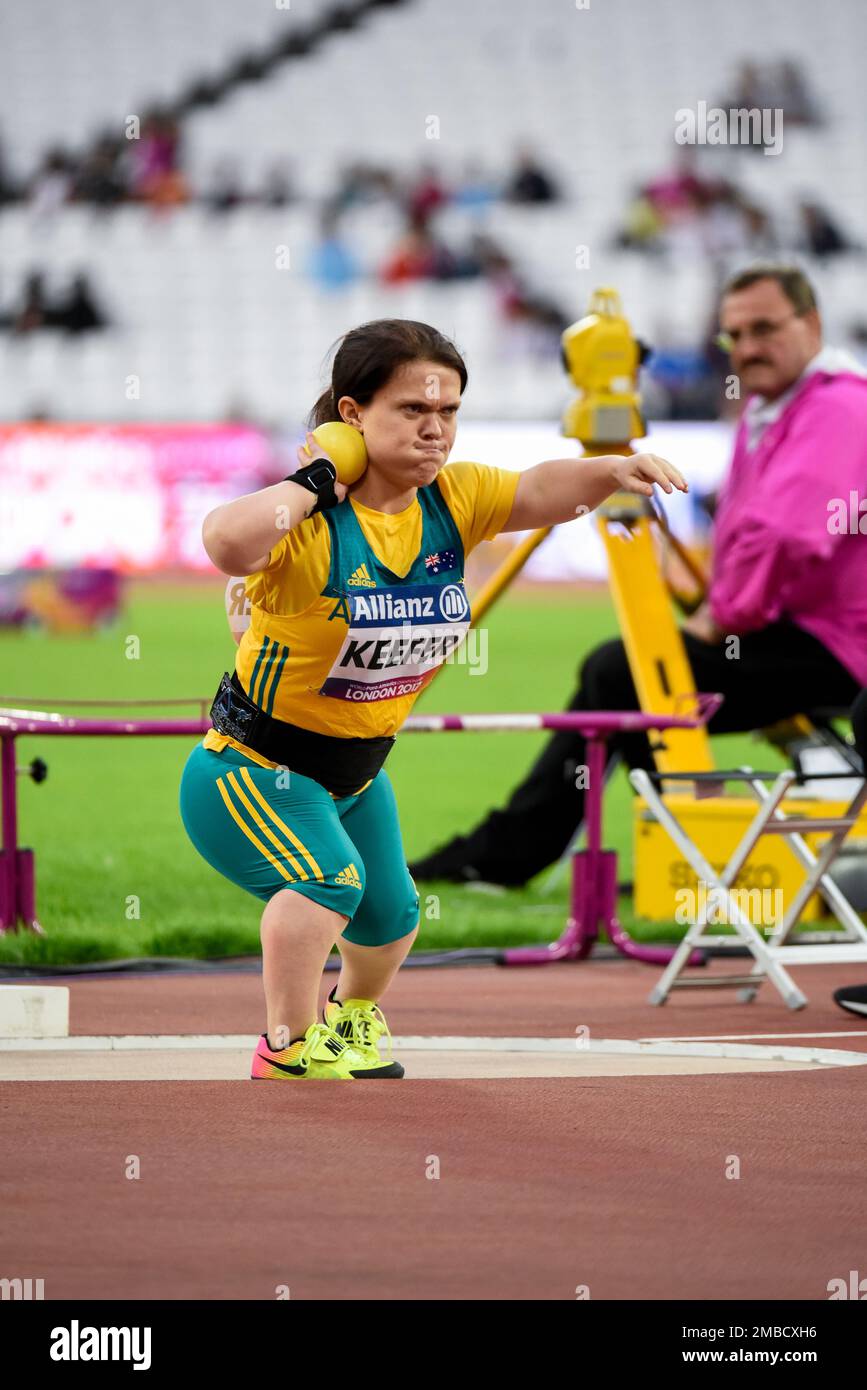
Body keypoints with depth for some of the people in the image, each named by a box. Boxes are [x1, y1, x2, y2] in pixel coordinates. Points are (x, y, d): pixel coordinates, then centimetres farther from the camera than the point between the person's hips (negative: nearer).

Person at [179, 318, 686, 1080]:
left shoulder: (451, 501, -8)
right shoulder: (308, 525, -31)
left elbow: (537, 492, -20)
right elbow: (227, 542, -52)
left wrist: (613, 470, -39)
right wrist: (313, 484, -39)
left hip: (356, 772, 8)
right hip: (254, 769, -8)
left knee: (389, 916, 25)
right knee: (329, 877, -32)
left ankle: (354, 1016, 57)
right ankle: (287, 1053, -18)